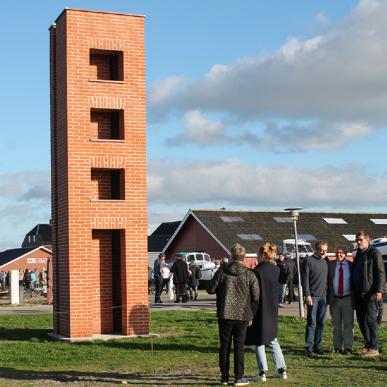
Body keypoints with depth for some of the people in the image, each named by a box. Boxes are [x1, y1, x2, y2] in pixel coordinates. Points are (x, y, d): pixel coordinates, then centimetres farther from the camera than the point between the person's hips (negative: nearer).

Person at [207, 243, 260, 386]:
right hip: (242, 316, 0)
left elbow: (210, 289, -2)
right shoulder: (249, 274, -2)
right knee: (239, 346, 6)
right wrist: (251, 315, 10)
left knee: (225, 345, 9)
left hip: (225, 315, 0)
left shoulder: (222, 271, -5)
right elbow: (256, 297, 0)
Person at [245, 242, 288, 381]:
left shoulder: (257, 271, -17)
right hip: (272, 310, 6)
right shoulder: (276, 270, 0)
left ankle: (262, 373, 4)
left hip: (260, 309, -6)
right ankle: (281, 370, 20)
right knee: (272, 340, 19)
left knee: (259, 341, 4)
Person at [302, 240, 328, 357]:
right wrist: (307, 295, -14)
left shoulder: (325, 262, 16)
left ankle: (317, 346, 14)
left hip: (323, 297, 6)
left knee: (321, 323, 7)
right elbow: (305, 279, -9)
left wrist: (328, 294, 14)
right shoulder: (308, 260, -4)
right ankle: (309, 348, -5)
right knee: (311, 323, -7)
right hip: (313, 297, -6)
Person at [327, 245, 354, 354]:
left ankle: (348, 348, 5)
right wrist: (328, 299, -6)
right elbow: (327, 282, 1)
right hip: (334, 299, 1)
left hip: (347, 299, -1)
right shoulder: (330, 265, 2)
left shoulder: (351, 266, 1)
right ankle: (337, 347, 18)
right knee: (336, 325, 9)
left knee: (348, 324, 0)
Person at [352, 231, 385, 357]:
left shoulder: (374, 253, -8)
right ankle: (367, 344, 22)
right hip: (358, 293, 8)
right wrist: (353, 290, 17)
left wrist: (379, 290, -20)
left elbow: (380, 273, -12)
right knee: (361, 320, 11)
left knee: (371, 320, -7)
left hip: (370, 293, -8)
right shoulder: (358, 254, 16)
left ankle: (374, 348, -3)